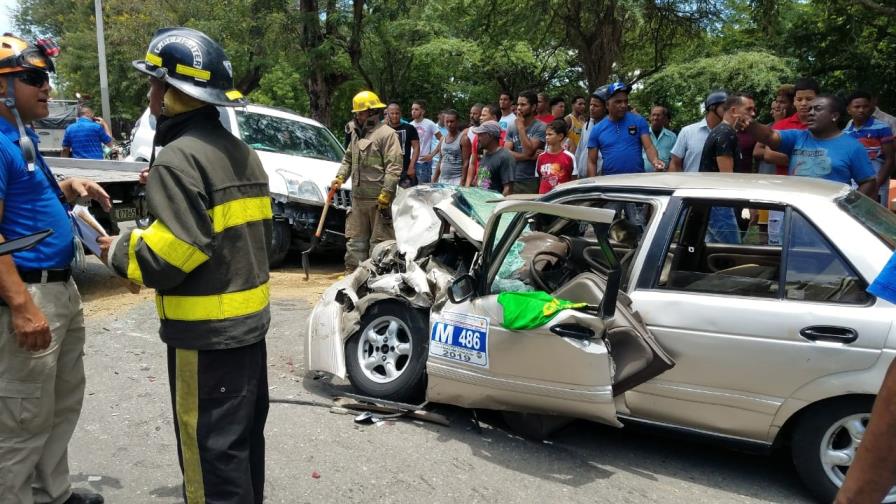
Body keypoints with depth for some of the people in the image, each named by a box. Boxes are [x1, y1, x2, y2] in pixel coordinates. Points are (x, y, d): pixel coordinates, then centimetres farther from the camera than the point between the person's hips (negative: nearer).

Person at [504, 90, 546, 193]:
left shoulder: (540, 127, -5)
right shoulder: (512, 128, 9)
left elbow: (528, 151, -15)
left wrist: (521, 127, -10)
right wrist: (530, 157, -11)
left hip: (532, 181, -4)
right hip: (513, 180, 4)